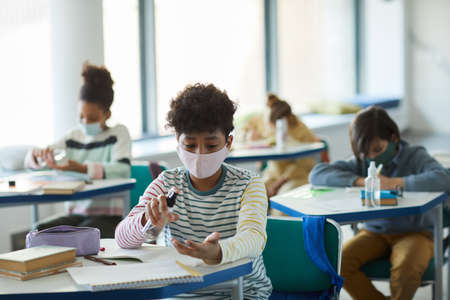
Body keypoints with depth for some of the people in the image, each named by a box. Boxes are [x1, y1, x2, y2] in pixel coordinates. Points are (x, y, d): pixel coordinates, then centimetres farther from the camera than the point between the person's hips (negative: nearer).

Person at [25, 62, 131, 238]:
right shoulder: (73, 136, 14)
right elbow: (30, 162, 14)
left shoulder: (119, 133, 2)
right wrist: (39, 154, -12)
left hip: (110, 217, -5)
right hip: (76, 214, 5)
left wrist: (82, 168, -30)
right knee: (38, 232, -23)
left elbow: (123, 170, -18)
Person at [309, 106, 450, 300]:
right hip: (374, 232, 4)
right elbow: (317, 174, -7)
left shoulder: (415, 157, -7)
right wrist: (360, 181, -17)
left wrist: (394, 183, -27)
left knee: (406, 269, -35)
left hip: (414, 232, -4)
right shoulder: (361, 162, 2)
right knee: (338, 262, -21)